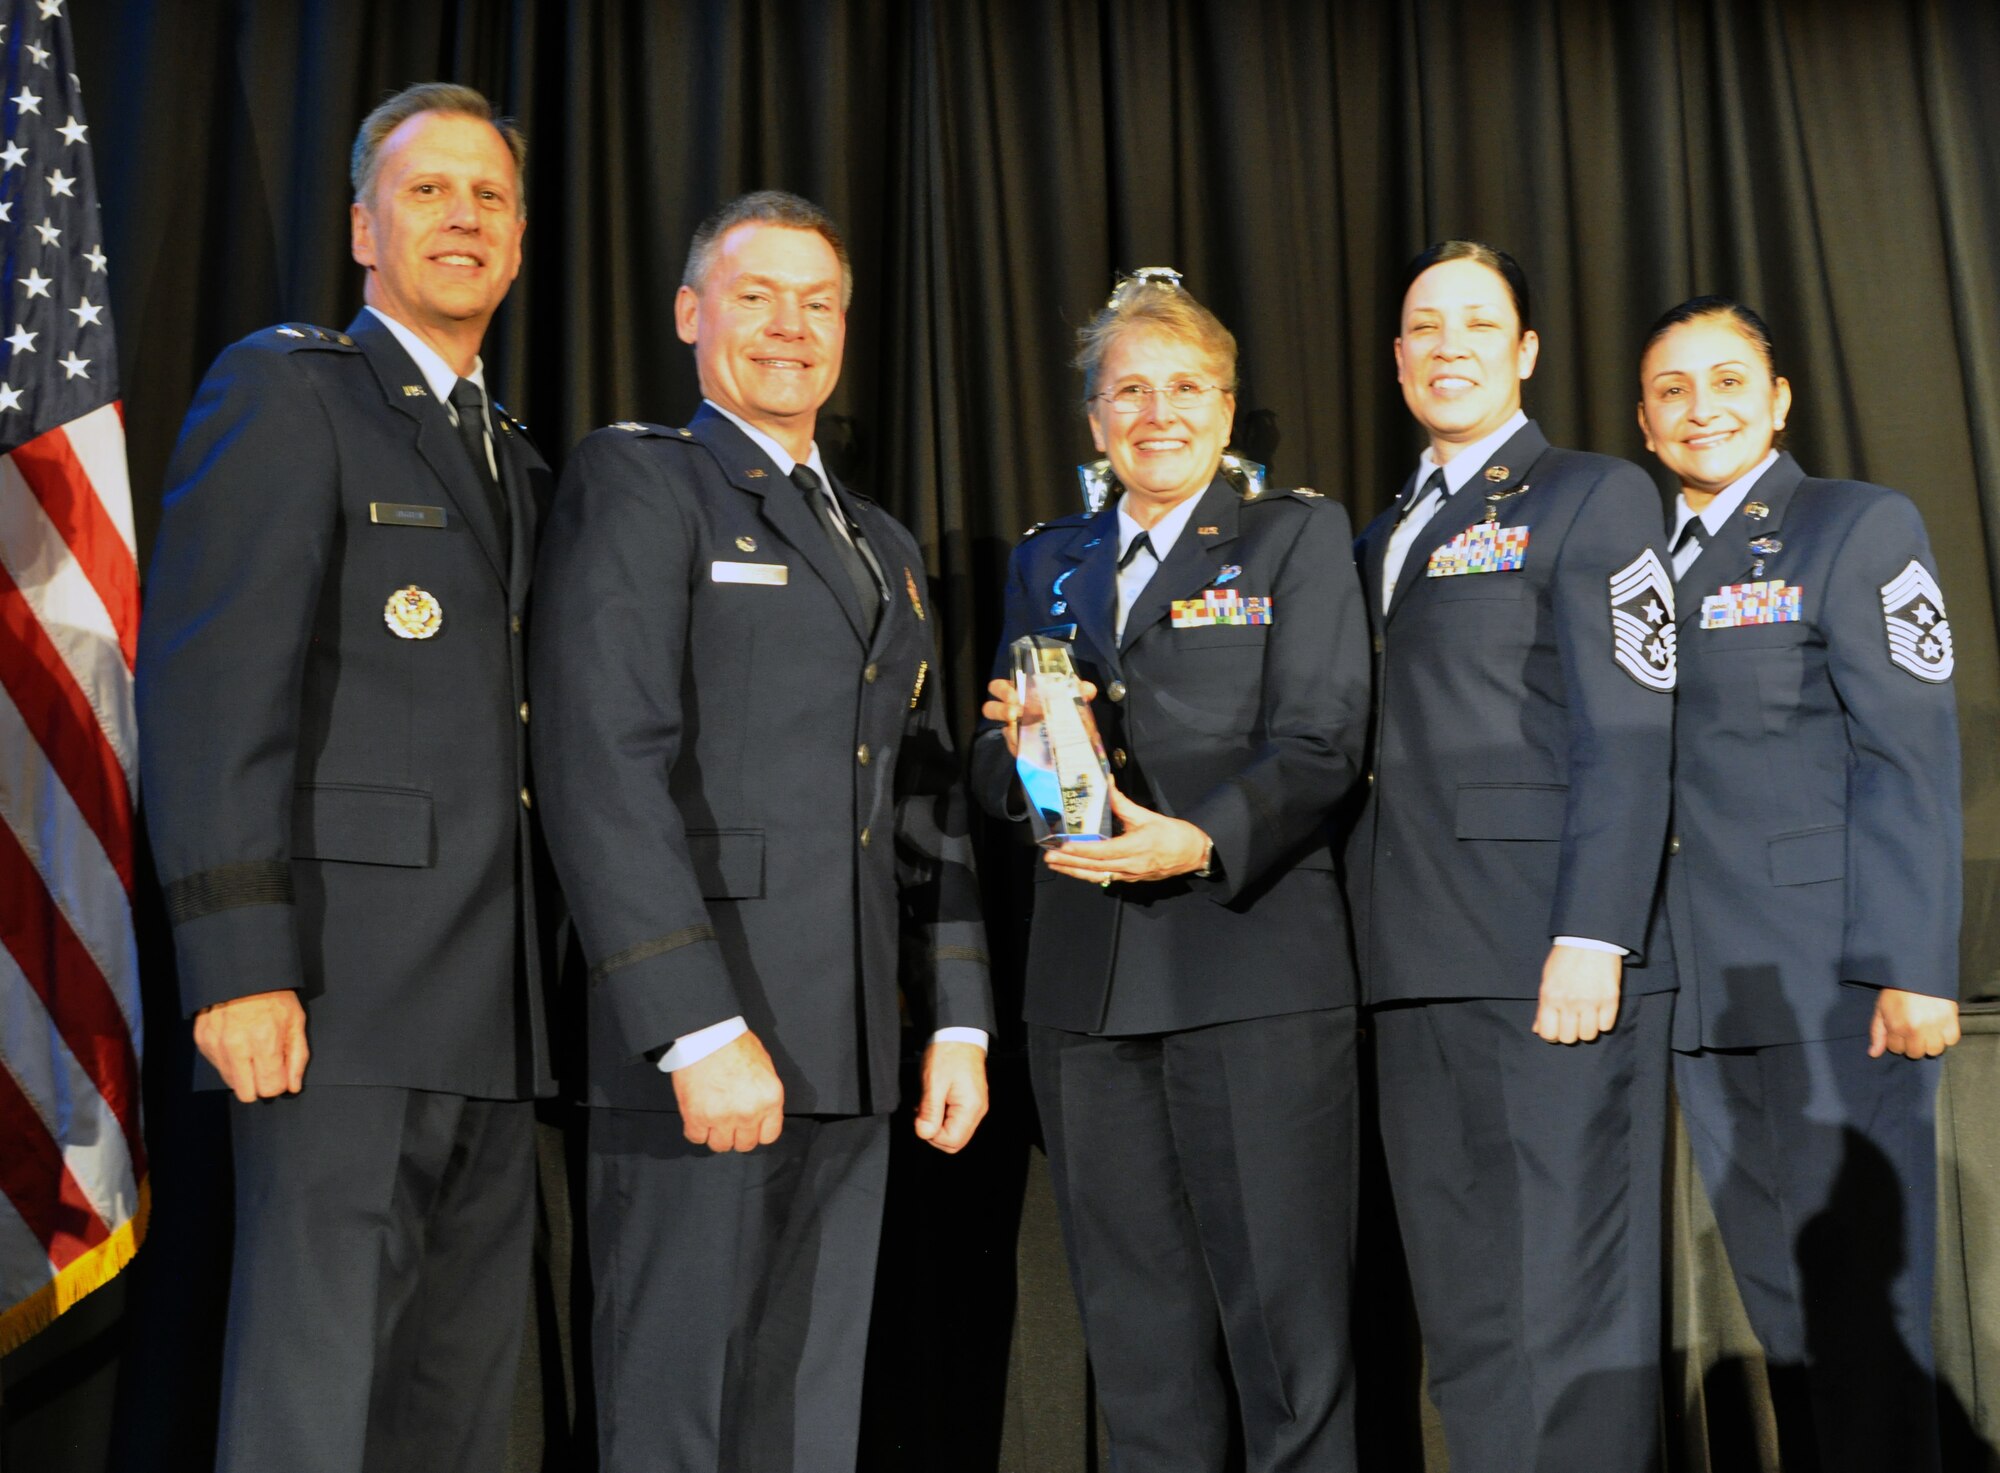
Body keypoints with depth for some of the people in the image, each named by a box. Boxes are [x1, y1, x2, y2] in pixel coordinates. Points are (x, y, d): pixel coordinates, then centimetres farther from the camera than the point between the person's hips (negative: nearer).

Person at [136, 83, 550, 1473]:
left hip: (496, 1007, 7)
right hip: (344, 990, -7)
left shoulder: (517, 458, 22)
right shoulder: (283, 386, 0)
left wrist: (549, 983, 12)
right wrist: (239, 963, -19)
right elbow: (207, 685, -10)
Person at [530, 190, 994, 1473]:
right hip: (701, 1041, -6)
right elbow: (605, 768, -13)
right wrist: (701, 1029, -20)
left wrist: (960, 1022, 12)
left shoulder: (887, 546, 22)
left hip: (851, 1055, 7)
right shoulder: (635, 482, -1)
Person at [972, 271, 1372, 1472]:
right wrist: (1018, 739, -7)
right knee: (1138, 1330, 10)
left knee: (1287, 1313, -3)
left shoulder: (1299, 534, 6)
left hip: (1253, 965, -4)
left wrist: (1201, 840, -22)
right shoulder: (1048, 564, 18)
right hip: (1087, 982, 4)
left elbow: (1322, 743, -5)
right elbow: (999, 780, 17)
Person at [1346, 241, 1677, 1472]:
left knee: (1569, 1312, -4)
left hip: (1547, 961, -6)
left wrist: (1591, 941, -17)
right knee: (1465, 1323, 9)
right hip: (1419, 970, 6)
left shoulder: (1594, 498, 2)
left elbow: (1628, 740, -8)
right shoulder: (1385, 538, 22)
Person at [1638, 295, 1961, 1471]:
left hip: (1833, 981, -5)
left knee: (1861, 1297, 1)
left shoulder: (1861, 528, 0)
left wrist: (1914, 968, -15)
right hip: (1705, 993, 5)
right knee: (1781, 1306, 12)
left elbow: (1912, 759, -8)